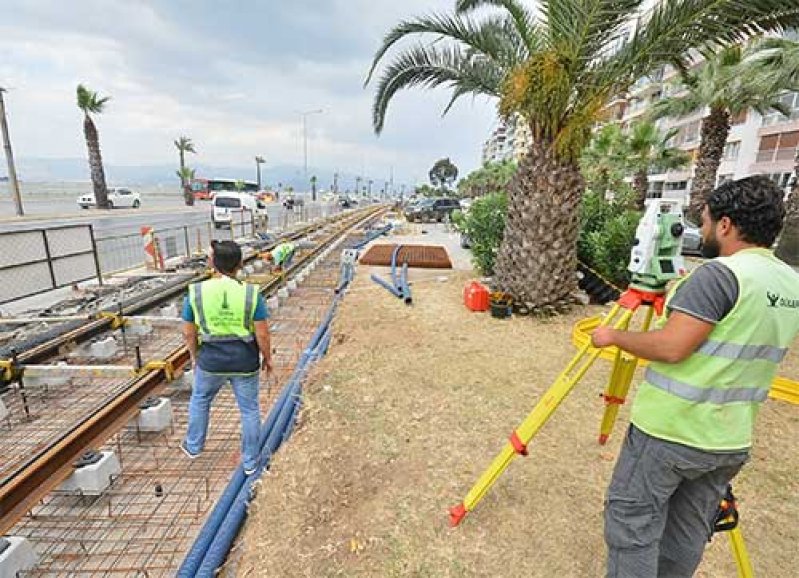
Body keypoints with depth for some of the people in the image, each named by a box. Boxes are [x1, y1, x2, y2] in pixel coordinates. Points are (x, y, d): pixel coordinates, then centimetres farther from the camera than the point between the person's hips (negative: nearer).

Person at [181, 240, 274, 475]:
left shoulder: (196, 292, -12)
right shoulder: (251, 293, -17)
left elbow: (188, 332, -2)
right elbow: (262, 334, -14)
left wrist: (194, 356, 15)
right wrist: (267, 357, 3)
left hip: (211, 360, 1)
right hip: (245, 361, -1)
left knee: (199, 399, 30)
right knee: (249, 409, 16)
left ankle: (193, 446, 50)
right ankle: (250, 461, 31)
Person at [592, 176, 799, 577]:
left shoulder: (720, 274, -19)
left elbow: (670, 348, -25)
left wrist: (614, 336, -11)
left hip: (670, 431, -8)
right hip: (732, 440, 8)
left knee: (632, 519, 8)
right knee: (690, 531, 20)